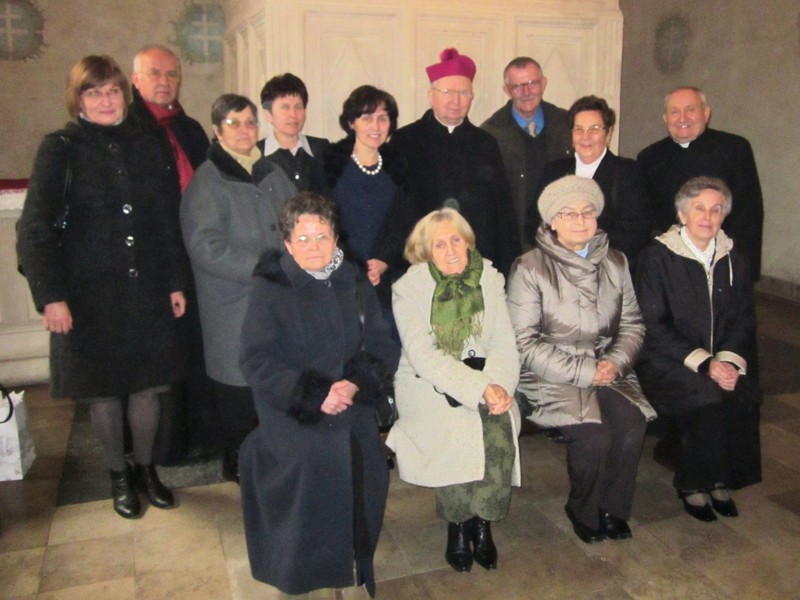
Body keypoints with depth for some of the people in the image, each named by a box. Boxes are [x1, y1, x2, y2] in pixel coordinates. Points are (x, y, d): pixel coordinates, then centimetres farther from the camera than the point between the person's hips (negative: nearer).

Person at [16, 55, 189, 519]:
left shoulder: (145, 148, 7)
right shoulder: (61, 150, -4)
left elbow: (166, 223, 9)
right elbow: (35, 229, -8)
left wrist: (177, 283, 5)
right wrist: (51, 296, -15)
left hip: (146, 291, 3)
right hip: (89, 295, -3)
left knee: (147, 386, 8)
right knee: (104, 391, 9)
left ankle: (146, 469, 29)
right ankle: (119, 475, 29)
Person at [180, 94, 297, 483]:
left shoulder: (273, 175, 13)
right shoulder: (207, 181, -4)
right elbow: (204, 246, -15)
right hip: (234, 307, -4)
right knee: (240, 389, 4)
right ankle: (238, 463, 23)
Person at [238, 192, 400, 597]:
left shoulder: (355, 284, 9)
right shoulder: (270, 290, -1)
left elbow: (382, 346, 4)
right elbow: (256, 361, -8)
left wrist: (354, 384, -15)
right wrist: (315, 395, -18)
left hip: (352, 409, 3)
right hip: (292, 412, -3)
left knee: (364, 458, -17)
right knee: (318, 457, -24)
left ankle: (357, 564, 5)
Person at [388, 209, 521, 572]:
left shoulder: (490, 279, 4)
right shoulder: (409, 289, -7)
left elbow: (504, 344, -2)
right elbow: (423, 356, -16)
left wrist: (497, 384, -23)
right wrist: (479, 388, -27)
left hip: (482, 377, 3)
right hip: (427, 382, -2)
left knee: (499, 426, -26)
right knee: (459, 429, -30)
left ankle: (482, 522, -6)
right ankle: (458, 524, -5)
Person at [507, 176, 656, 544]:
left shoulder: (615, 262, 10)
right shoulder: (529, 268, -6)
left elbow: (632, 324, 12)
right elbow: (525, 343, -11)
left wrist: (616, 361, -9)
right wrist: (583, 372, -14)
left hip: (607, 371, 4)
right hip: (552, 376, -4)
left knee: (632, 424, -23)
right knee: (594, 435, -25)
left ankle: (611, 509, 4)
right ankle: (584, 512, 5)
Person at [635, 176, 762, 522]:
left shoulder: (733, 261, 12)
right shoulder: (657, 257, -4)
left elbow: (744, 321, 10)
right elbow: (654, 327, -10)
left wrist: (729, 359, -11)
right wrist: (702, 363, -18)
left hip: (720, 363, 4)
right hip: (667, 364, -4)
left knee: (745, 394, -24)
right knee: (709, 396, -29)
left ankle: (720, 480, -4)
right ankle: (693, 485, -9)